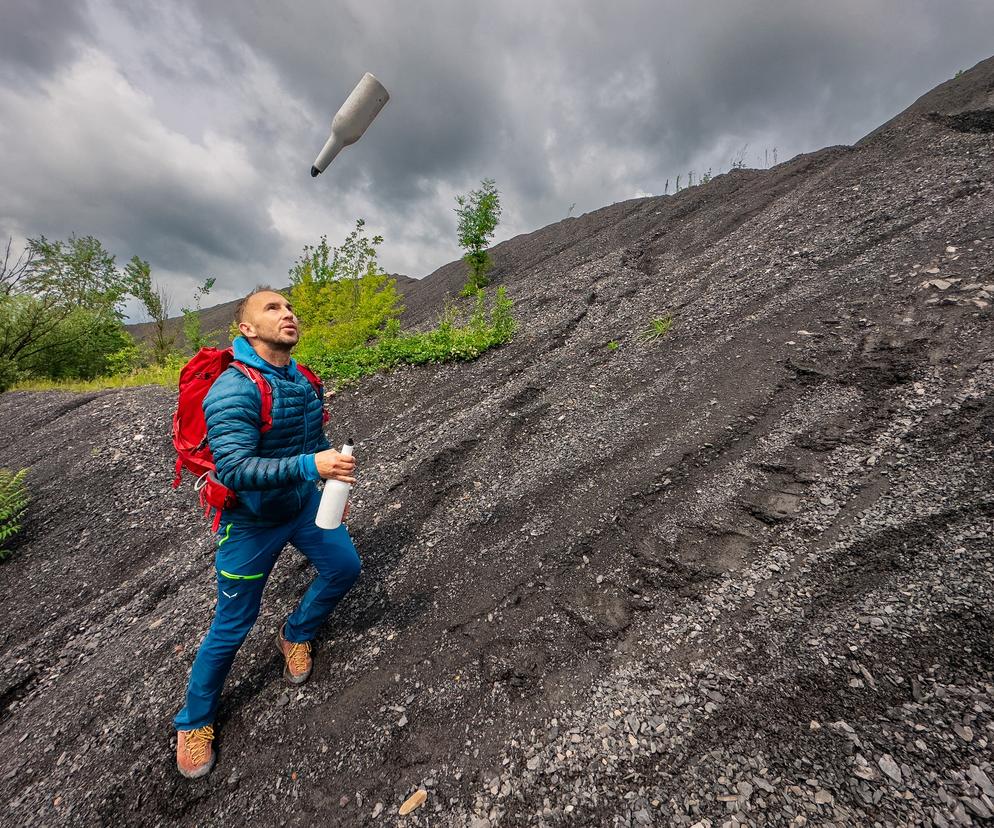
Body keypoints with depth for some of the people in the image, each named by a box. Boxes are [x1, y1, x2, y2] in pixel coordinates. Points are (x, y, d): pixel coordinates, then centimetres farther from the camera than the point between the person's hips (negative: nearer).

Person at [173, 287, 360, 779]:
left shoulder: (301, 379, -2)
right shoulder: (234, 389, -26)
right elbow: (233, 468, -34)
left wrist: (334, 487, 15)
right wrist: (309, 466, -45)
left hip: (304, 503, 7)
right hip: (251, 521, -6)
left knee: (345, 568, 10)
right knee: (232, 624, 7)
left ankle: (295, 636, 39)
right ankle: (194, 721, 36)